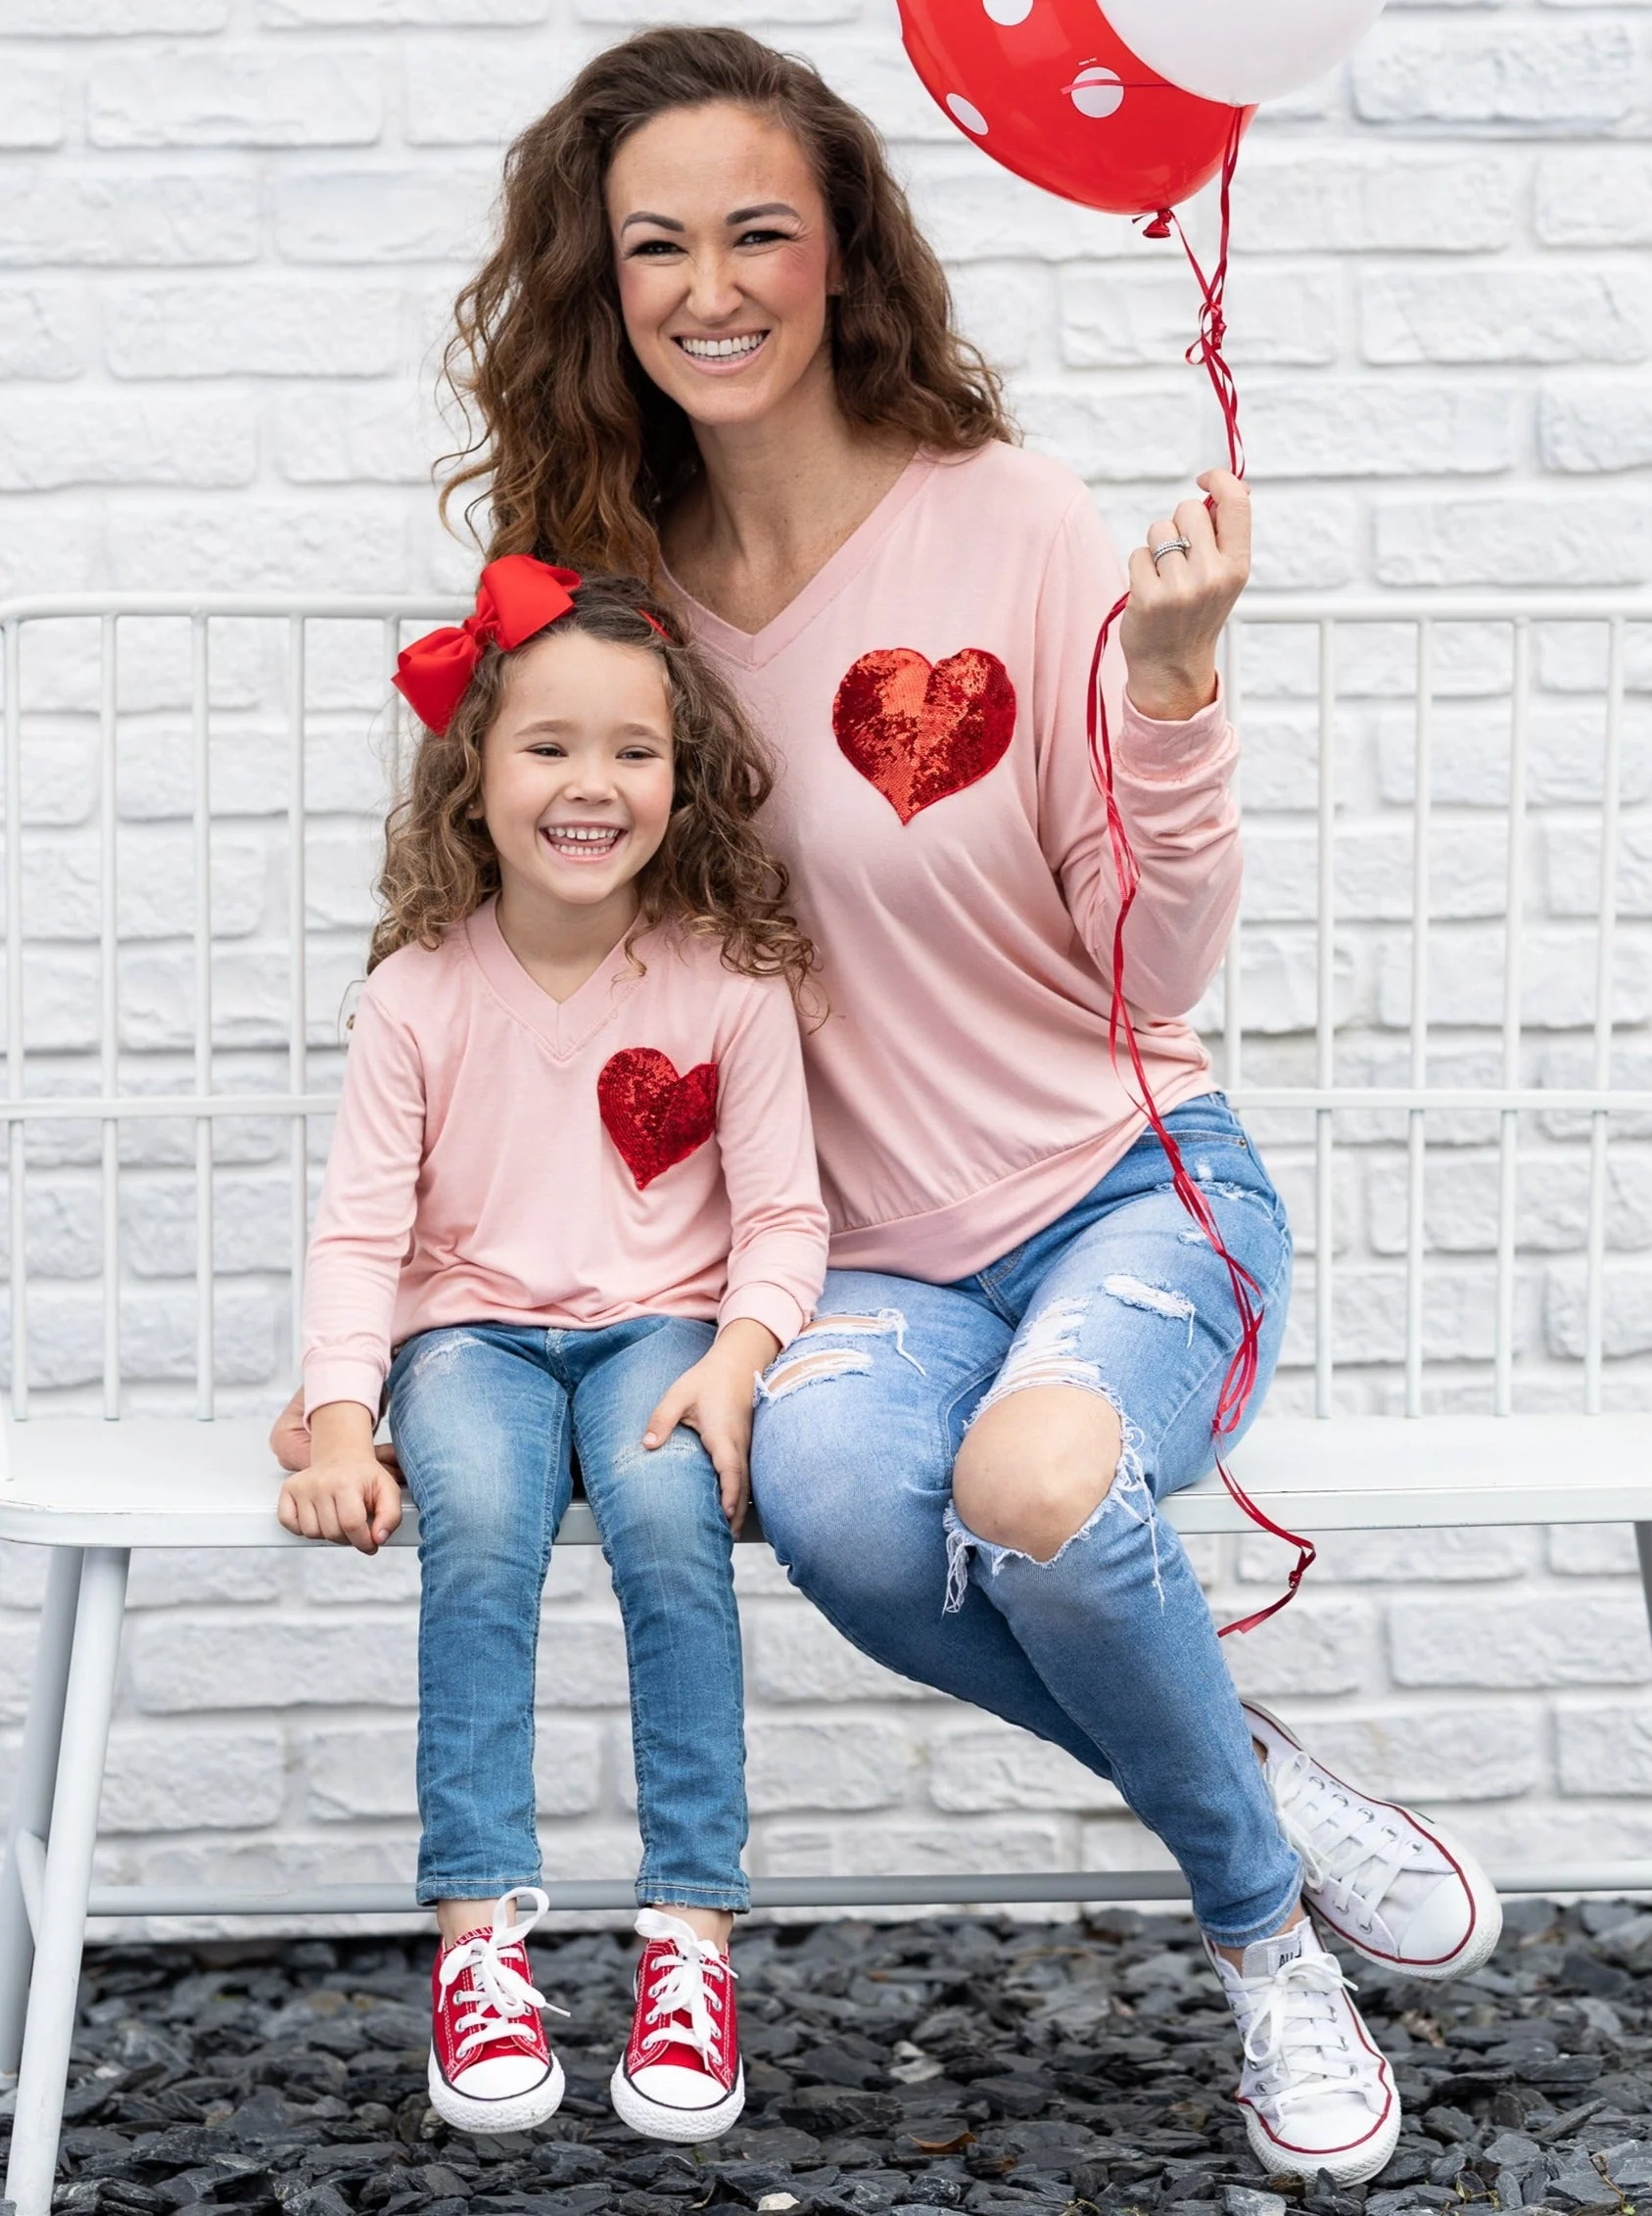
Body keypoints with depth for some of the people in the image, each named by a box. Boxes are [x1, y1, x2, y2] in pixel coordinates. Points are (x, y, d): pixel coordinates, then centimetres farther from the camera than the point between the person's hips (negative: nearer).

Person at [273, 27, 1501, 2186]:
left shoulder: (1007, 523, -9)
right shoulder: (610, 581, 2)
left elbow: (1159, 968, -8)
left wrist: (1169, 684, -24)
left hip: (1138, 1193, -2)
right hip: (874, 1262, 3)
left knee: (1035, 1475, -37)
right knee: (835, 1493, -34)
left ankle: (1263, 1924, -5)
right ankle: (1266, 1792, -6)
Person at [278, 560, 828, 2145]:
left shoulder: (728, 979, -1)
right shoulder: (421, 992, 0)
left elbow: (781, 1213, -1)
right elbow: (359, 1226, -2)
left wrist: (736, 1357, -19)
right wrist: (338, 1418, -15)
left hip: (662, 1326, 0)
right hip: (474, 1331, 1)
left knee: (669, 1520, -32)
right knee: (478, 1529, -31)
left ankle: (691, 1936, -26)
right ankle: (480, 1935, -27)